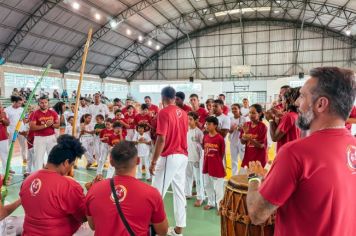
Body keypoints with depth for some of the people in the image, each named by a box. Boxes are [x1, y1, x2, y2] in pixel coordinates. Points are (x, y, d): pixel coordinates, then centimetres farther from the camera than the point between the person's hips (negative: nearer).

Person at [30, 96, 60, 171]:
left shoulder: (53, 113, 4)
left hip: (51, 137, 4)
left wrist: (51, 124, -15)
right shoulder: (35, 114, -6)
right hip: (39, 138, -3)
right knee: (38, 157, -1)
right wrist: (45, 125, -20)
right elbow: (32, 127, -14)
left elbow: (58, 125, 6)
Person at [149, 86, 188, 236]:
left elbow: (161, 139, -18)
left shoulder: (164, 112, -13)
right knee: (179, 192, 13)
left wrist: (153, 161, -13)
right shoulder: (183, 113, 9)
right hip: (183, 156, 8)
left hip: (169, 157, -7)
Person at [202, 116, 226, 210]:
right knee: (207, 185, 17)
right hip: (207, 165, 7)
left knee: (218, 187, 3)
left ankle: (220, 206, 15)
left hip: (217, 166, -6)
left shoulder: (220, 138, -14)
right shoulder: (205, 137, 3)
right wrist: (207, 160, 8)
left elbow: (222, 153, -6)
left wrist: (217, 162, 0)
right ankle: (211, 203, 34)